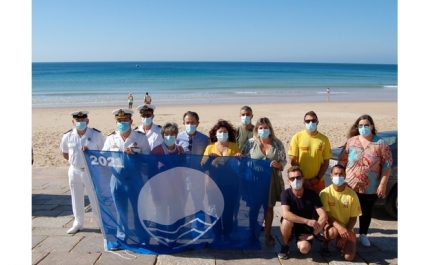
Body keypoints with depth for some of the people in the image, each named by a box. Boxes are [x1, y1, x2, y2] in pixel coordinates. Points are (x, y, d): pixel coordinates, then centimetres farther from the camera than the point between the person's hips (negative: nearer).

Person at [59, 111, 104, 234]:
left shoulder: (96, 134, -11)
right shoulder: (67, 136, -3)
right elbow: (65, 154, 11)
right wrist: (76, 160, 3)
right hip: (74, 171, 3)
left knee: (96, 199, 6)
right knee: (76, 199, 15)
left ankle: (102, 223, 19)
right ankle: (78, 223, 32)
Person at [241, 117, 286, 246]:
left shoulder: (277, 143, -2)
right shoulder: (251, 142, -4)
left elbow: (284, 161, 2)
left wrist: (278, 165, -18)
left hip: (271, 181, 1)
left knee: (269, 207, 13)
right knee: (254, 207, 11)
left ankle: (267, 233, 28)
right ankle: (251, 232, 27)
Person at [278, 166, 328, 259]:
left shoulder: (312, 194, -16)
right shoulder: (286, 194, -18)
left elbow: (324, 216, -19)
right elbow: (285, 214, -34)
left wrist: (313, 234, -20)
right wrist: (307, 221, -36)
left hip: (306, 228, 0)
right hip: (290, 225, 0)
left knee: (304, 249, -27)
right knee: (287, 220, -35)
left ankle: (299, 240, 11)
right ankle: (285, 246, -8)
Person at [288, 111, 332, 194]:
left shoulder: (324, 139, -2)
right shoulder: (297, 137, -5)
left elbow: (326, 161, 2)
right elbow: (293, 160, -4)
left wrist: (318, 178, -7)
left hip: (317, 181, 1)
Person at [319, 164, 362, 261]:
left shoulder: (352, 195, -10)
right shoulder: (325, 193, -14)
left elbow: (353, 218, -4)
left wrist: (345, 236, -13)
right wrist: (339, 227, -31)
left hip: (347, 228, 2)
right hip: (330, 225, -1)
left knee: (349, 257, -18)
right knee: (333, 232, -38)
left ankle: (341, 243, 16)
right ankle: (325, 244, -3)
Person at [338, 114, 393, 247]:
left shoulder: (380, 144, -4)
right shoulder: (351, 141, 0)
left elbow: (387, 165, -5)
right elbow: (342, 161, 4)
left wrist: (382, 184, -9)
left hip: (371, 188, -1)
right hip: (350, 186, 1)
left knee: (366, 212, 14)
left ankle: (363, 235, 33)